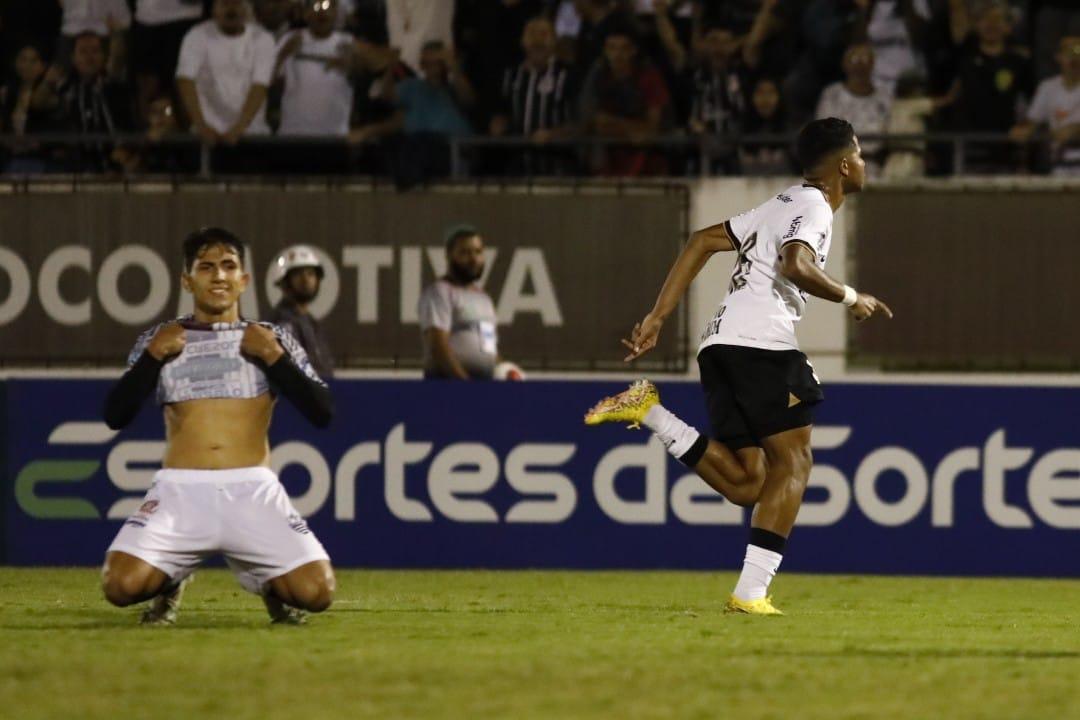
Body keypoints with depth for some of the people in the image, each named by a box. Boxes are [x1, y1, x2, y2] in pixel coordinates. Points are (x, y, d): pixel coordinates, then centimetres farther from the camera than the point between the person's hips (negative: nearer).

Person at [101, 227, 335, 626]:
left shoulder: (271, 340, 12)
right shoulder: (159, 341, 12)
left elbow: (323, 413, 3)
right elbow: (115, 416, 2)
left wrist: (274, 358, -6)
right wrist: (153, 356, -7)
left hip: (253, 490, 0)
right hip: (180, 490, 0)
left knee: (315, 591, -20)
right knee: (123, 585, -25)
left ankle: (271, 585, 17)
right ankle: (170, 580, 13)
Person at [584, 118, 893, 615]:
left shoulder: (783, 205, 26)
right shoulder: (814, 208, -3)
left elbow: (703, 242, 24)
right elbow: (796, 266, -23)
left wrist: (657, 318, 19)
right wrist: (850, 298, -7)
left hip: (720, 345, 9)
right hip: (761, 344, -9)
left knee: (745, 484, 6)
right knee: (792, 462, -5)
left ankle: (648, 410, -1)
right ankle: (751, 593, -13)